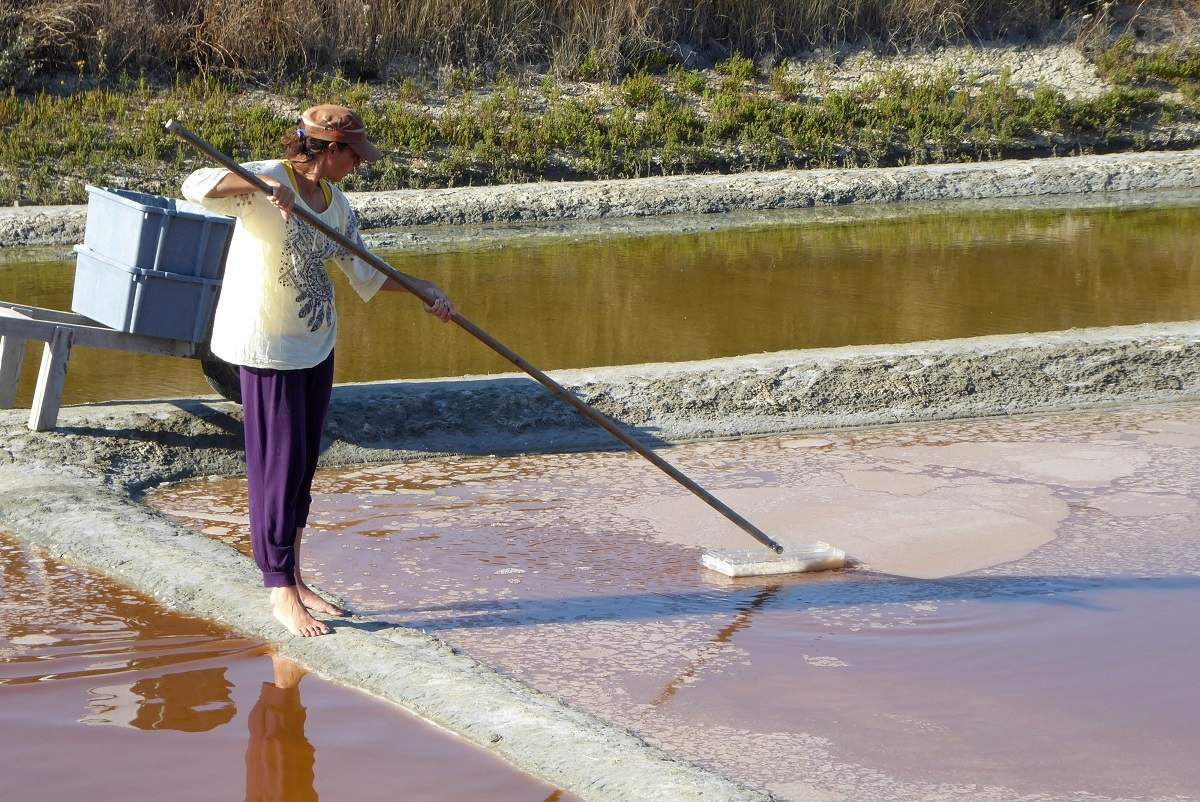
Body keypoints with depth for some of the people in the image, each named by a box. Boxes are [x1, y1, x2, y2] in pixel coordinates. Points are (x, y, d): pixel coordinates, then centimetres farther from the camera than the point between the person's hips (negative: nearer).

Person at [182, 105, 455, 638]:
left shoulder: (336, 202, 8)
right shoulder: (267, 180, -15)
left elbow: (362, 272, 19)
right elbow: (196, 187, -30)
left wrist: (423, 290, 12)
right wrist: (261, 184, -43)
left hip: (317, 344, 8)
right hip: (268, 345, -8)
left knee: (305, 464, 13)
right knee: (278, 462, -4)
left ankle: (293, 579, 24)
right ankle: (280, 592, 5)